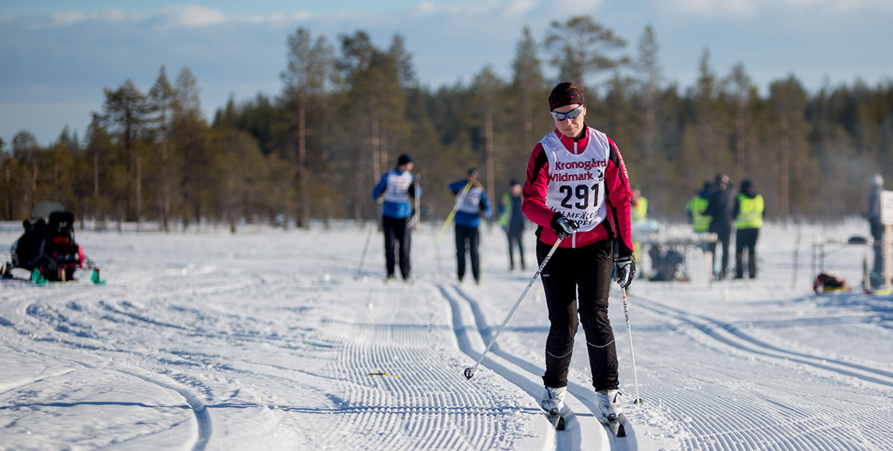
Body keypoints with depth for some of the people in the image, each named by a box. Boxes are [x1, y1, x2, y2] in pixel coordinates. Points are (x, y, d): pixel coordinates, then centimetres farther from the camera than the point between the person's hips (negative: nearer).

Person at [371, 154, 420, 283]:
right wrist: (376, 198, -16)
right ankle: (390, 274, 3)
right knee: (390, 245, -5)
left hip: (404, 216, 2)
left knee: (405, 246, -3)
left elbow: (415, 195, 6)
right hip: (389, 215, -2)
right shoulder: (388, 176, -2)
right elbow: (377, 190, 4)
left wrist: (417, 188, -14)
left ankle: (406, 274, 6)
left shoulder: (410, 177, 5)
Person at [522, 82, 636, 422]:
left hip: (596, 244, 0)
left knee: (594, 316, -15)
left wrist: (625, 252, 0)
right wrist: (554, 220, -35)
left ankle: (608, 391, -5)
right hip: (555, 245, 0)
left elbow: (620, 200, 3)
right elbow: (530, 202, -13)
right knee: (563, 324, -2)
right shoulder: (545, 151, -5)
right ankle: (555, 388, 21)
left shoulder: (605, 148, -1)